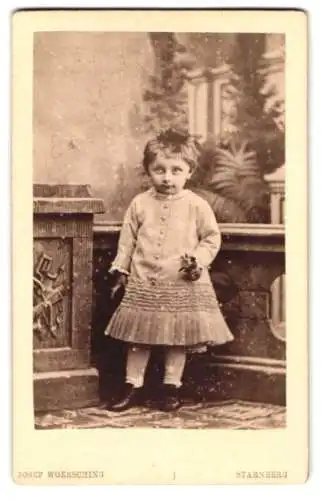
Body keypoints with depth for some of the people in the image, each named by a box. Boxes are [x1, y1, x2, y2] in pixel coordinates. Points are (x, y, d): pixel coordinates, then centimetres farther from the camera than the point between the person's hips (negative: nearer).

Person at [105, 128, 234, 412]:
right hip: (143, 284, 2)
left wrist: (198, 260, -13)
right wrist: (121, 271, 8)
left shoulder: (197, 205, -5)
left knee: (178, 338, 7)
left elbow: (212, 238, 1)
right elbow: (127, 240, 9)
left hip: (183, 285, -2)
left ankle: (171, 388, 22)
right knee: (138, 337, 7)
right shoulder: (140, 204, 2)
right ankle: (132, 388, 18)